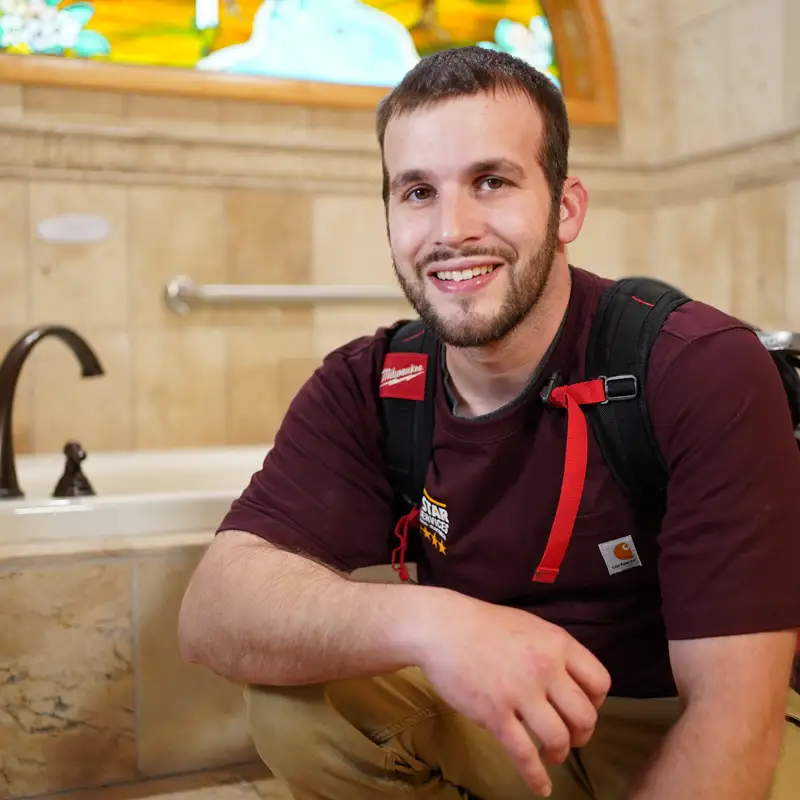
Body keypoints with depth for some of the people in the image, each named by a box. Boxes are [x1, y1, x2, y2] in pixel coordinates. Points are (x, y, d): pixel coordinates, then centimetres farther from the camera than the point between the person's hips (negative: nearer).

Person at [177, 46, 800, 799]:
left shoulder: (707, 370, -22)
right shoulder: (362, 390, -11)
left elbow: (731, 713, -24)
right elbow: (211, 612, -23)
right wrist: (419, 618, -41)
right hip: (483, 718, 3)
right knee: (295, 692, -21)